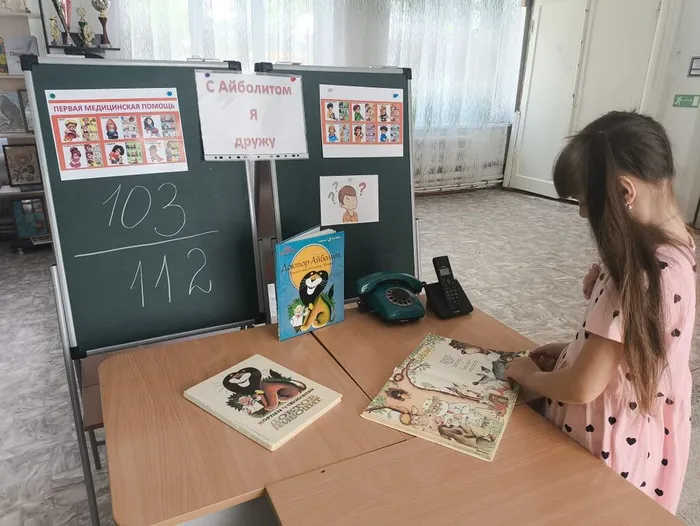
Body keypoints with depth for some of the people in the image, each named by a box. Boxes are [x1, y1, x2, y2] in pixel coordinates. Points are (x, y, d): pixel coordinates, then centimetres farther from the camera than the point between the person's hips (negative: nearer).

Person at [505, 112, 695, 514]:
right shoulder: (678, 248, -4)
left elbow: (582, 387, -28)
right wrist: (576, 350, 1)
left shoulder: (636, 274, -33)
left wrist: (527, 375, -10)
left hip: (609, 446, -8)